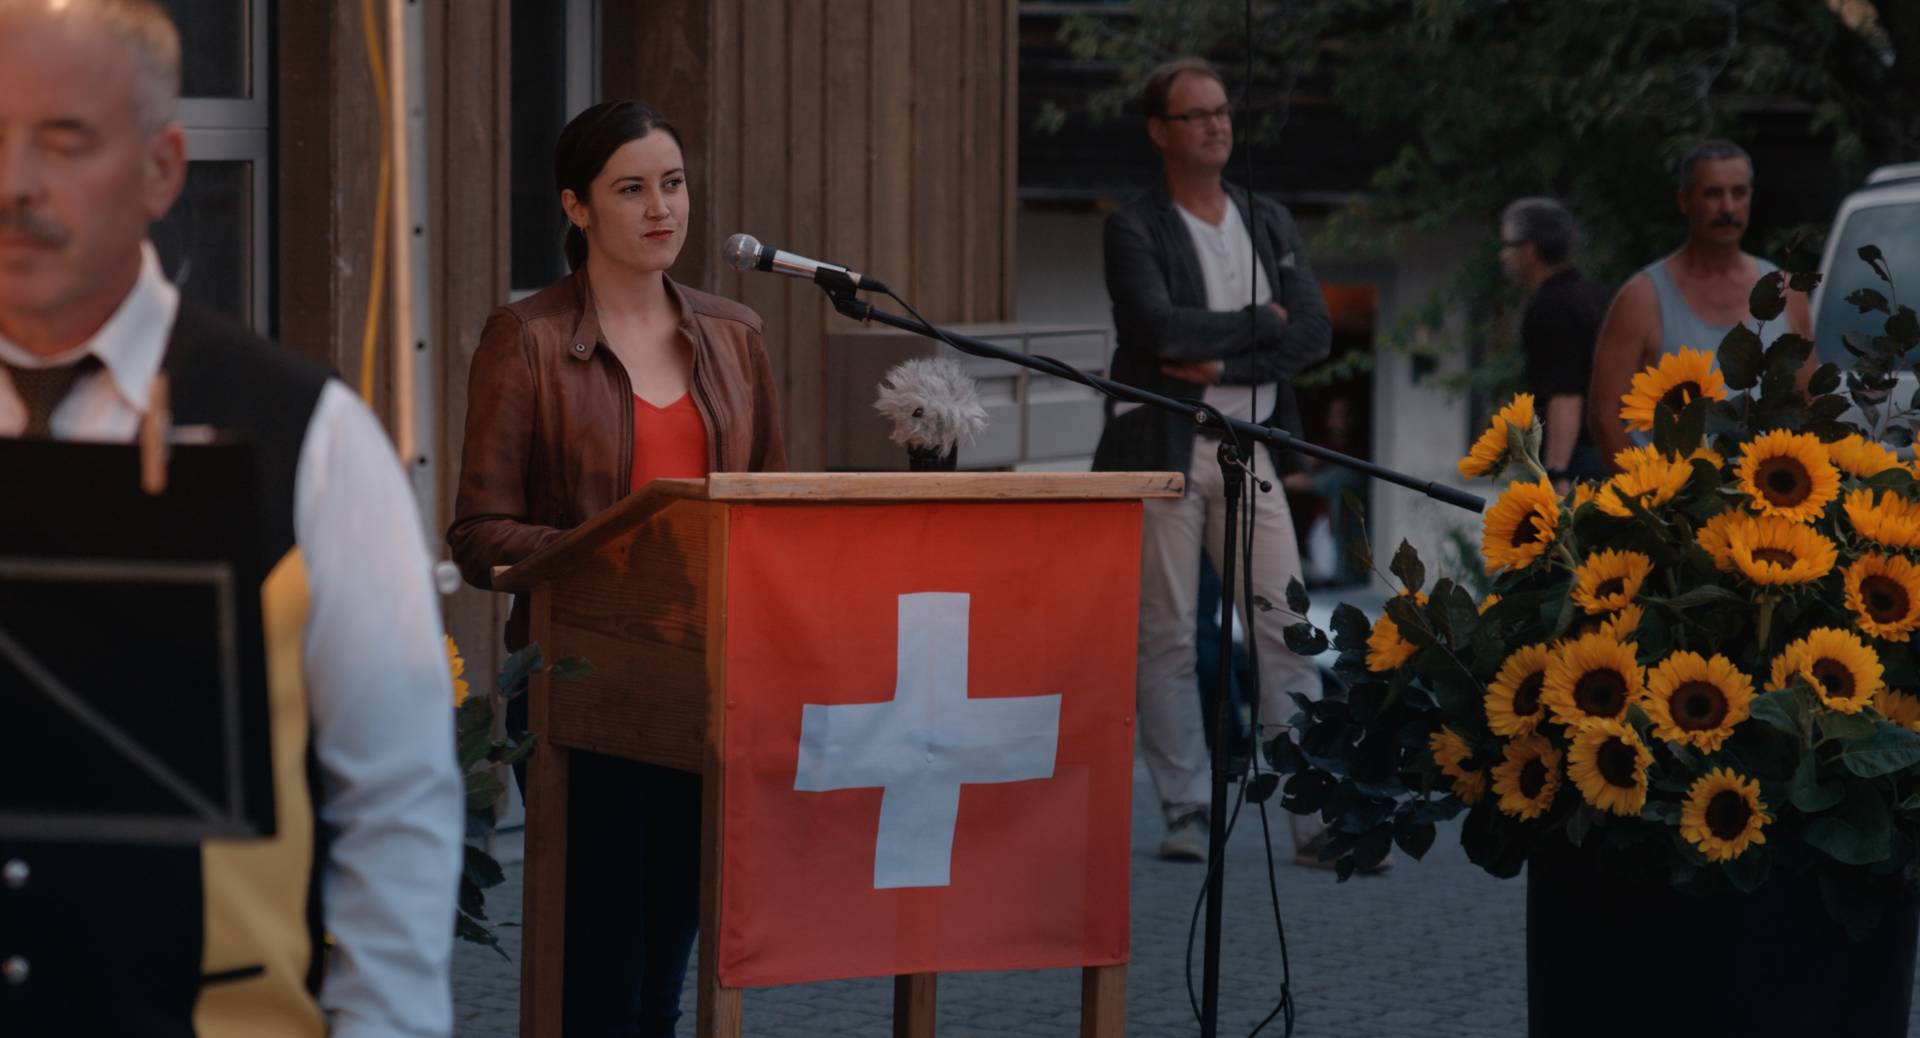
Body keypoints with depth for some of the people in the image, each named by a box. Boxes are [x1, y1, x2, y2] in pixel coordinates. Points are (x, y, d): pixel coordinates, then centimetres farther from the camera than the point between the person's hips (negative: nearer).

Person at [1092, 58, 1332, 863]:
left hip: (1249, 448, 4)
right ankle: (1186, 812, 8)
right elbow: (1159, 326, -18)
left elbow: (1314, 332, 3)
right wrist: (1260, 321, -7)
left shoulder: (1269, 222, 13)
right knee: (1167, 639, 1)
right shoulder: (1134, 229, -2)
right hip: (1162, 449, -4)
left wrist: (1223, 364, -10)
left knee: (1284, 631, -2)